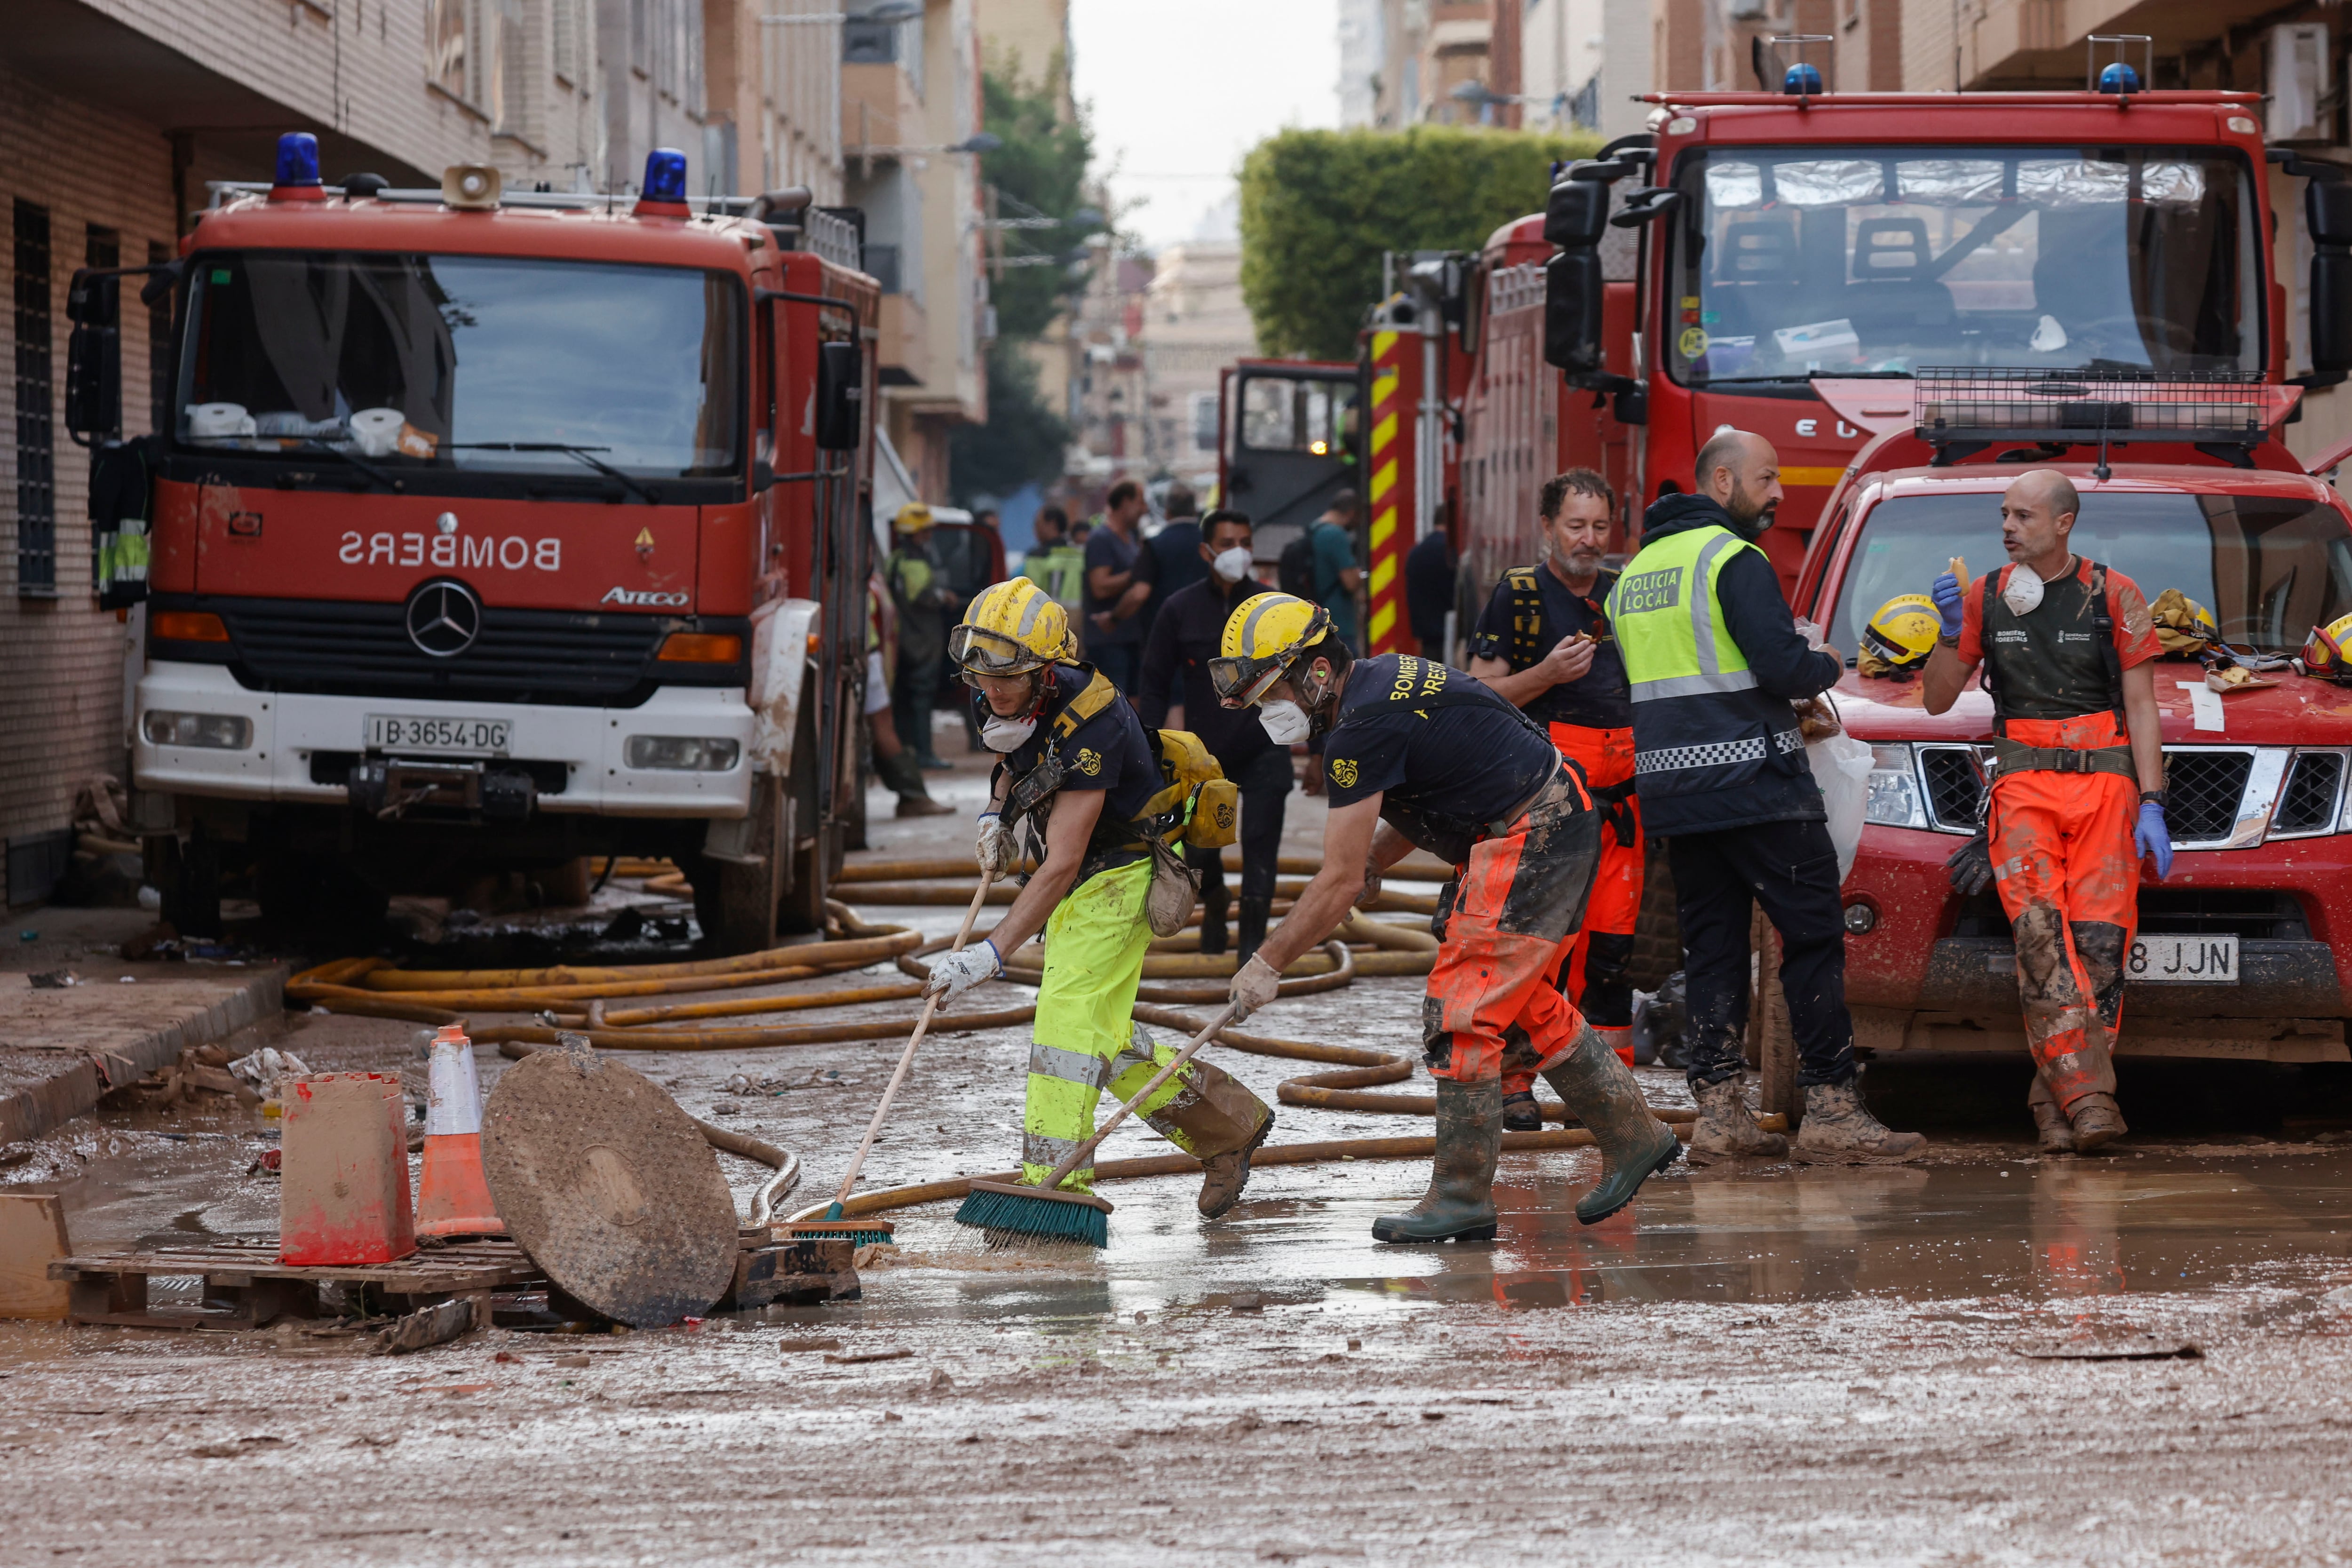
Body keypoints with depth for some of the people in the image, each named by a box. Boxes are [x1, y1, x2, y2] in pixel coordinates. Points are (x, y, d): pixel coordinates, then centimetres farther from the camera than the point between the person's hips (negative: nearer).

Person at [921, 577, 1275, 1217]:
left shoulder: (1089, 727, -33)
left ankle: (1053, 1181, -22)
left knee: (1070, 1011, -20)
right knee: (1101, 1035, 12)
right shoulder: (992, 696, -9)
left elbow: (1061, 867, -35)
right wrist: (997, 816, -2)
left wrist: (992, 952, -40)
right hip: (1075, 881, 9)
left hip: (1120, 871, -9)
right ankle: (1227, 1125, 26)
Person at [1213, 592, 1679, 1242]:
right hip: (1560, 823, 11)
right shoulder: (1384, 677, 9)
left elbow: (1340, 883, -18)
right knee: (1524, 1007, 19)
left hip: (1529, 841, -11)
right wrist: (1374, 858, 6)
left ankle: (1462, 1195, -4)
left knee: (1462, 1016, -8)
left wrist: (1267, 963, -10)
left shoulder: (1364, 732, -21)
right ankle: (1634, 1135, 30)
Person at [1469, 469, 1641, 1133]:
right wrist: (1546, 674, -16)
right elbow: (1482, 694, -1)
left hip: (1618, 792, 5)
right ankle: (1515, 1083, -5)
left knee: (1612, 941, 3)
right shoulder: (1519, 595, 4)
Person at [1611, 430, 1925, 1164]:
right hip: (1754, 784, -8)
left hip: (1673, 791, 8)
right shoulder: (1733, 559, -11)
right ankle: (1831, 1110, -7)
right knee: (1814, 937, -3)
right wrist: (1827, 667, 4)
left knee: (1711, 946, 9)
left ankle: (1718, 1111, 4)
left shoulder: (1635, 572, 16)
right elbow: (1782, 665, -19)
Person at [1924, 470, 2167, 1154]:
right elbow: (1937, 700, 14)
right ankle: (2086, 1096, -27)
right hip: (2024, 786, 1)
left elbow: (2141, 708, 5)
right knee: (2040, 933, -19)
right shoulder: (1985, 597, 11)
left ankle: (2056, 1097, -7)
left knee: (2099, 937, -13)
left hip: (2105, 783, -1)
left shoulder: (2113, 597, 6)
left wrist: (2152, 806, -4)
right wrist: (1951, 634, -5)